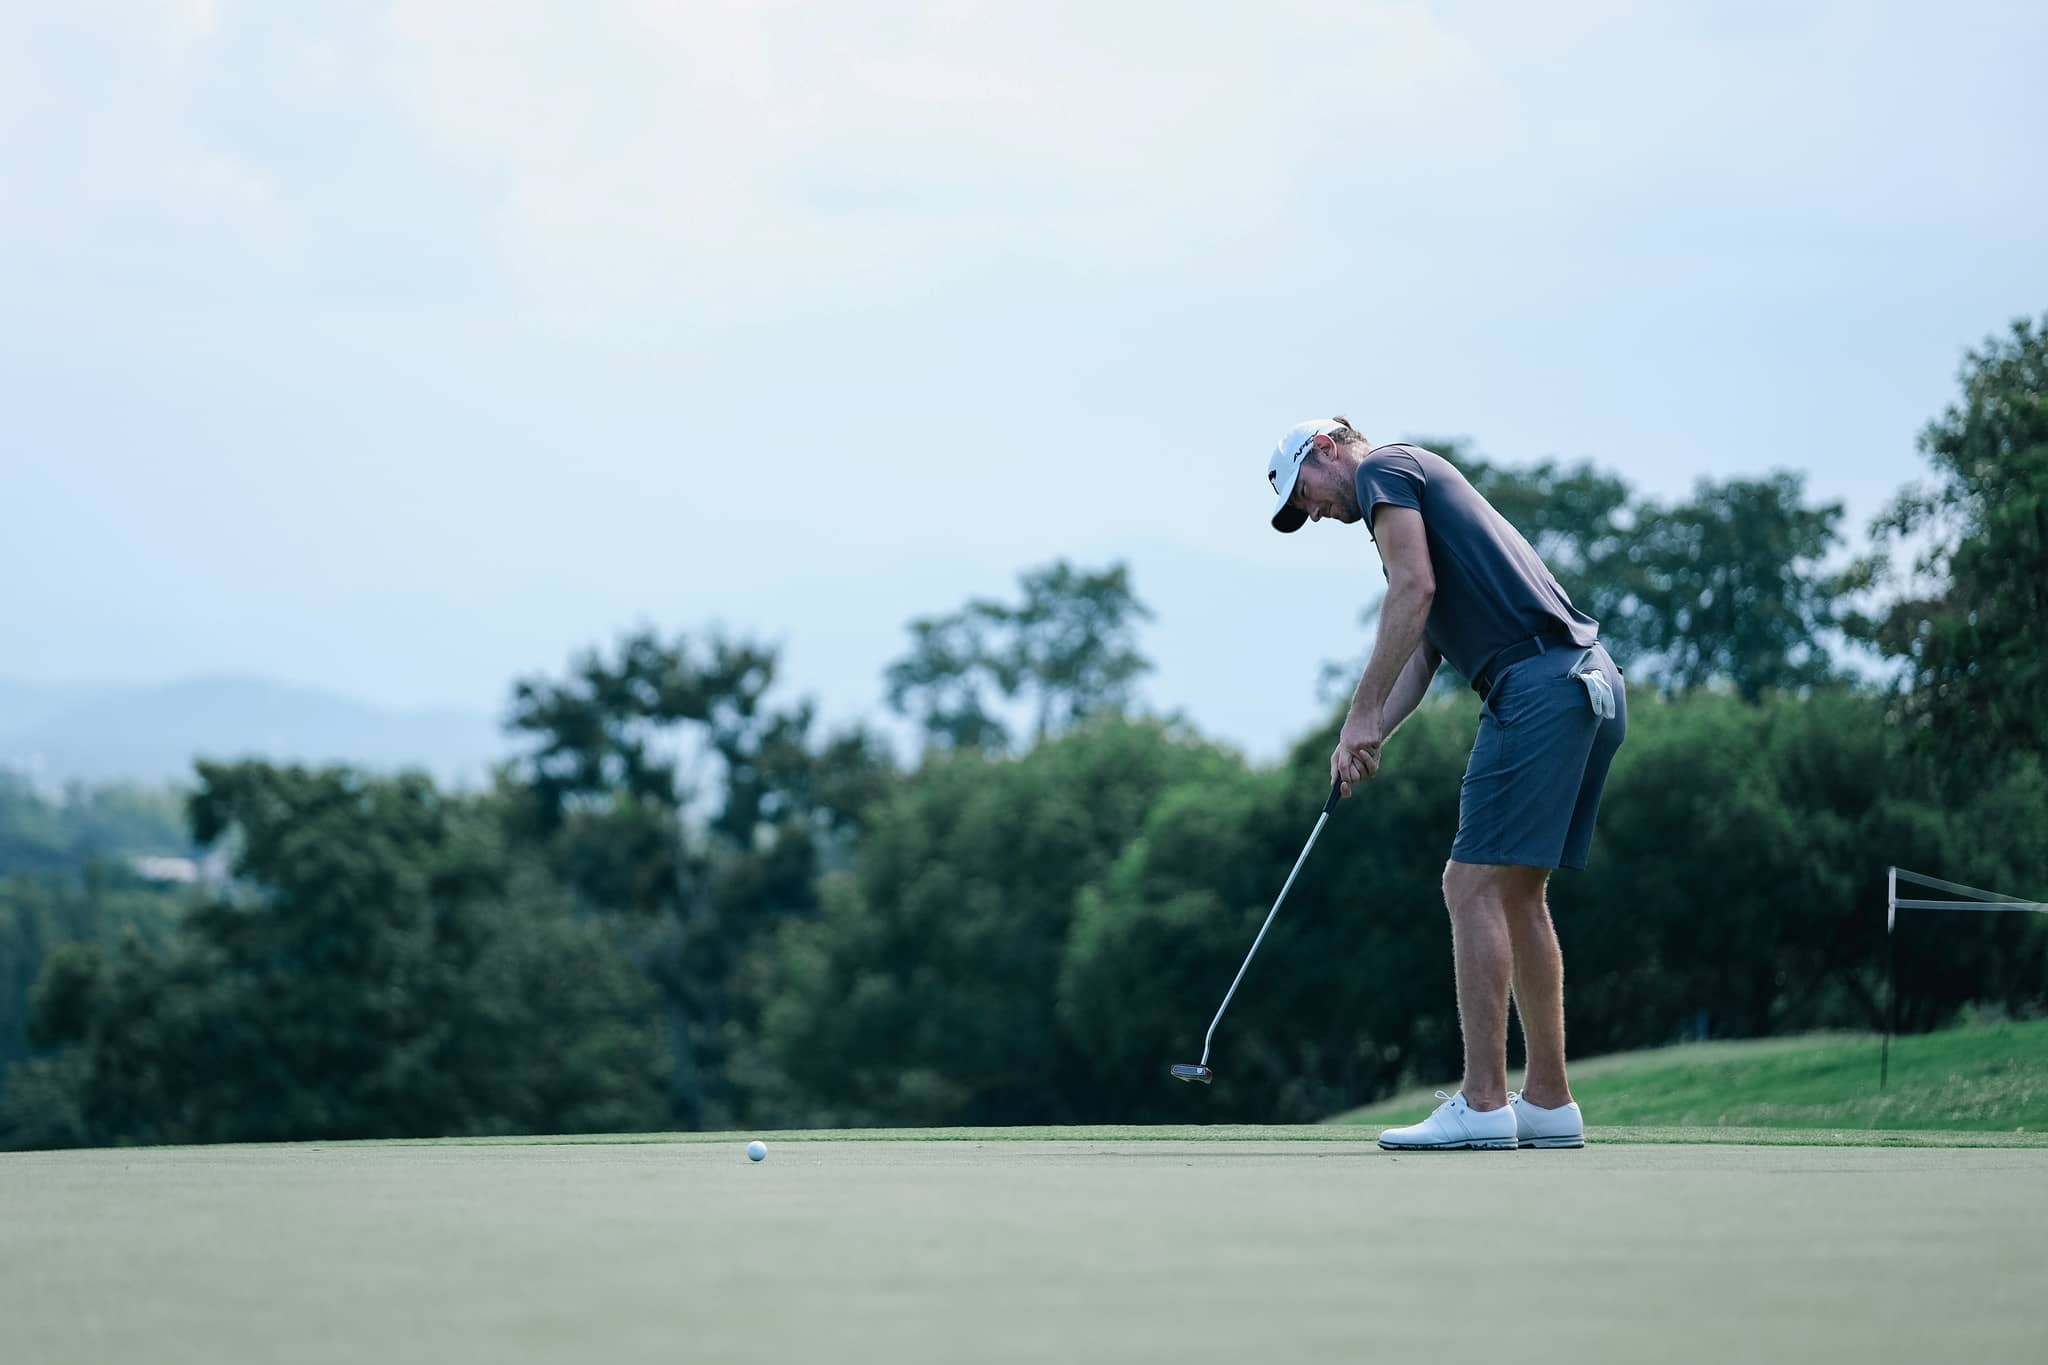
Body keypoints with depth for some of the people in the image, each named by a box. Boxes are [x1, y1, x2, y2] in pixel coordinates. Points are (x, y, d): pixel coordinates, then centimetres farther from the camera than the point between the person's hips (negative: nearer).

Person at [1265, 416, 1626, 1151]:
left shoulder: (1384, 469, 3)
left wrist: (1362, 716, -10)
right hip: (1589, 684, 10)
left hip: (1538, 685, -10)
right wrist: (1369, 741, 13)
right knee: (1518, 894, 14)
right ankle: (1547, 1103, 15)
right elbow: (1421, 651, 26)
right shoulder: (1426, 489, 30)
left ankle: (1482, 1104, -11)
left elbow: (1415, 588, -12)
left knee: (1475, 886, -9)